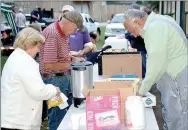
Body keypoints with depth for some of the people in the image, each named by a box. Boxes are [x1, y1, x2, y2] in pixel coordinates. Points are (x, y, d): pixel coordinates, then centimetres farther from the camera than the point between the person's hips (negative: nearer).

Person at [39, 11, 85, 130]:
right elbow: (49, 65, -26)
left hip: (64, 77, 10)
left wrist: (74, 59, 3)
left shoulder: (63, 33, 5)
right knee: (58, 115, 3)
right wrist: (71, 65, -18)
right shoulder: (52, 34, -24)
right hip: (54, 79, -9)